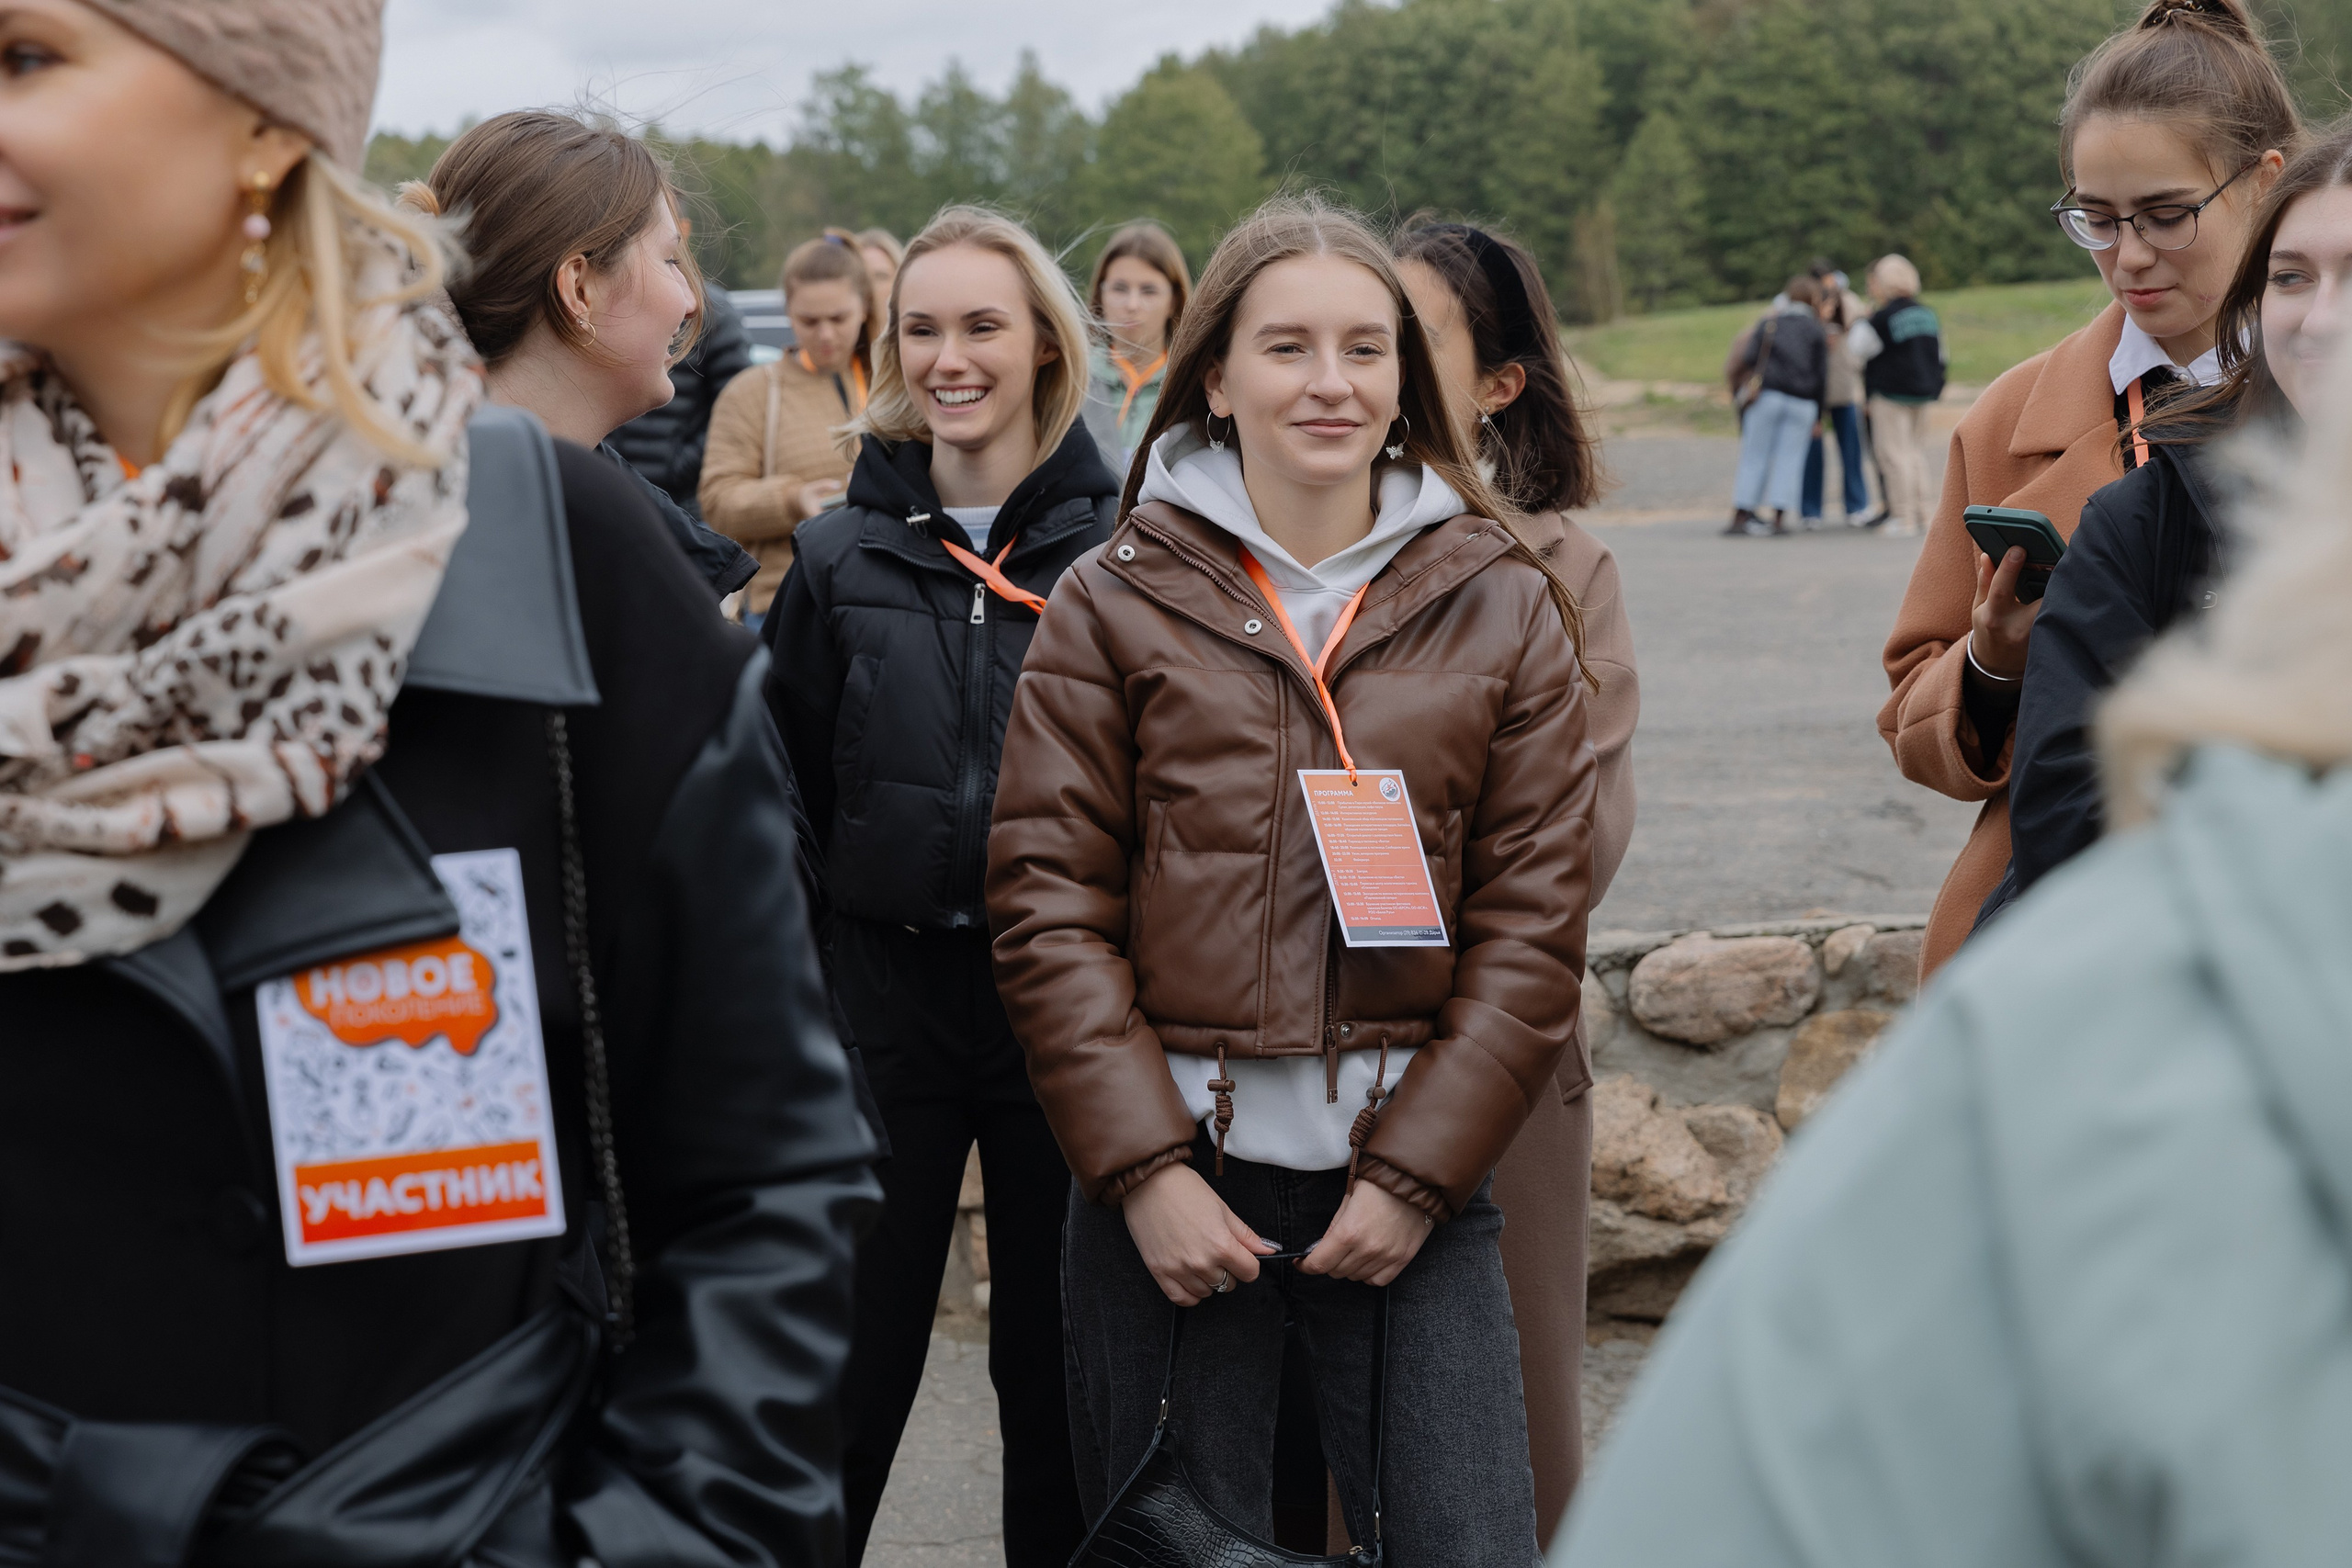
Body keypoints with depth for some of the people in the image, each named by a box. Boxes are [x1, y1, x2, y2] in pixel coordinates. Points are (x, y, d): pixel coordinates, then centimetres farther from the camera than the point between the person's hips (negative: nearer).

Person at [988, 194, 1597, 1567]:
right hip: (1170, 1181, 0)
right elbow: (1048, 905, 0)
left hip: (1415, 1184, 1)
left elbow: (1533, 920, 3)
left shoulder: (1503, 604, 5)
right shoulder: (1116, 603, 3)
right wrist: (1144, 1168, -8)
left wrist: (1417, 1174, -4)